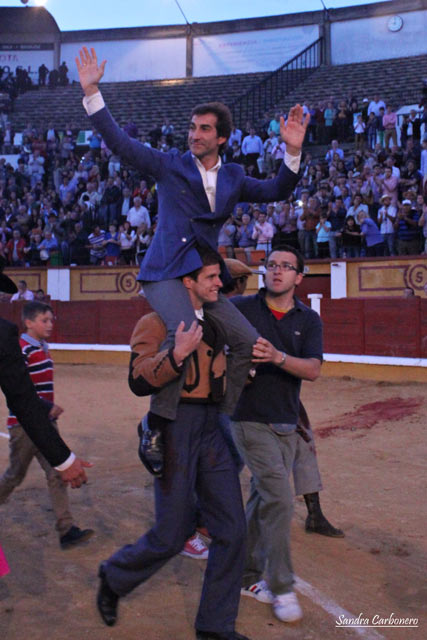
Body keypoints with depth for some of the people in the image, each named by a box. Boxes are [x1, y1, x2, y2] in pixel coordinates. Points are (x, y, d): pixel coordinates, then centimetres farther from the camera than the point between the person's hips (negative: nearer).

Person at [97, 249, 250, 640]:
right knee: (172, 536, 1)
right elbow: (139, 382, -21)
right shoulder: (157, 323, -8)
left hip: (212, 431, 7)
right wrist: (176, 355, -33)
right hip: (175, 430, -7)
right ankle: (114, 578, 32)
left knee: (232, 529, 5)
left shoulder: (215, 323, 15)